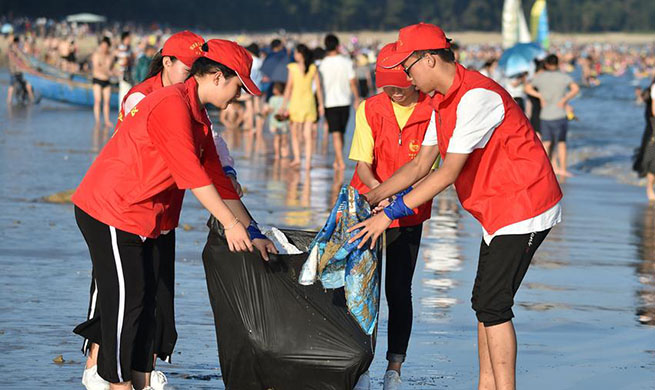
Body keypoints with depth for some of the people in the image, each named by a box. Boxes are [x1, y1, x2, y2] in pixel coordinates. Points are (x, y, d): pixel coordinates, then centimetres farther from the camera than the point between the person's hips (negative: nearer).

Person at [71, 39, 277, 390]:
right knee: (126, 299, -5)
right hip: (112, 210, -10)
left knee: (145, 298, 11)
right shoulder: (172, 104, -19)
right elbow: (191, 174, -23)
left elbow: (216, 177, 14)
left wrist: (252, 232, 10)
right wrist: (231, 223, -20)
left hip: (139, 216, 10)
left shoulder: (198, 116, 13)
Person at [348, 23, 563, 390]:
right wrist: (371, 197, 6)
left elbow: (448, 172, -26)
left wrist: (390, 213, -24)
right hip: (497, 211, 10)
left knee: (493, 305, -11)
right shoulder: (442, 101, 10)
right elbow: (422, 164, 15)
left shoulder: (476, 96, -23)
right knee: (484, 302, 11)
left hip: (524, 205, -10)